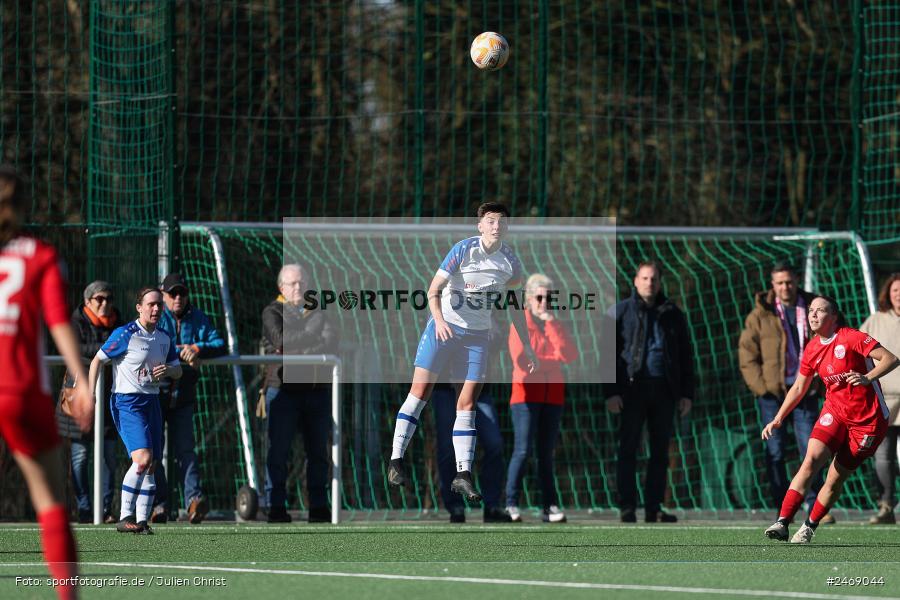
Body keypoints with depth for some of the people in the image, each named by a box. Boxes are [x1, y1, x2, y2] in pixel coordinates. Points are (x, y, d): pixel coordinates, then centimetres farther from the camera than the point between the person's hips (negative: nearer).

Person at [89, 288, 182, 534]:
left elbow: (178, 370, 19)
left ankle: (142, 520, 10)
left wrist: (168, 370, -5)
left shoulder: (164, 338, 10)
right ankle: (125, 517, -17)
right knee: (142, 458, -21)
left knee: (150, 466, 4)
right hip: (127, 402, -7)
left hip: (152, 401, 7)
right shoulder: (125, 334, -10)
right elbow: (98, 360, -4)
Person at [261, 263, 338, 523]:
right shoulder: (273, 312, 7)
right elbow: (281, 340, -12)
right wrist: (312, 335, -5)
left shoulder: (319, 313, 17)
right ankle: (276, 508, -4)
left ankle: (319, 507, 9)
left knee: (318, 451, 5)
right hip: (283, 387, -4)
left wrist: (294, 349, -11)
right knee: (279, 451, -5)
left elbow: (331, 344, 0)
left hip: (318, 388, 4)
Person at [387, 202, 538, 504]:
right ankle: (396, 460, 0)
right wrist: (439, 320, -32)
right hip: (444, 327, -3)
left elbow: (515, 307, 12)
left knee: (467, 403, -1)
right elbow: (434, 290, -15)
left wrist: (526, 347, 10)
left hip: (477, 335, 3)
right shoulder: (464, 250, -13)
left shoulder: (510, 262, 0)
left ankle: (463, 475, -1)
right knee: (420, 391, -7)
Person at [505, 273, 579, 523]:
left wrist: (551, 323, -7)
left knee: (546, 453, 4)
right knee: (523, 451, -12)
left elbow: (570, 355, -3)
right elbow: (522, 360, -12)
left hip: (552, 396, 4)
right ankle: (511, 505, -10)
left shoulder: (556, 325, 14)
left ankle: (550, 507, 3)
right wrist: (554, 358, -7)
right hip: (526, 394, -4)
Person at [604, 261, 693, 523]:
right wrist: (611, 392, -11)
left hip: (664, 390, 3)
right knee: (628, 450, -3)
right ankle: (627, 508, -1)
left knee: (660, 451, 4)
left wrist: (686, 393, 6)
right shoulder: (620, 312, 3)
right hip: (633, 388, -3)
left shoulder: (672, 315, 12)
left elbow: (686, 358, 15)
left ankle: (654, 508, 9)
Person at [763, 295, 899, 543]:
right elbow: (799, 388, 19)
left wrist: (867, 378, -31)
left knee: (836, 478, -2)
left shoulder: (852, 338, -12)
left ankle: (809, 528, 16)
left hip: (868, 418, -4)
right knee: (812, 459, -20)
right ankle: (782, 523, -25)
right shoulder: (812, 350, 7)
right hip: (834, 411, 4)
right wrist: (778, 419, 13)